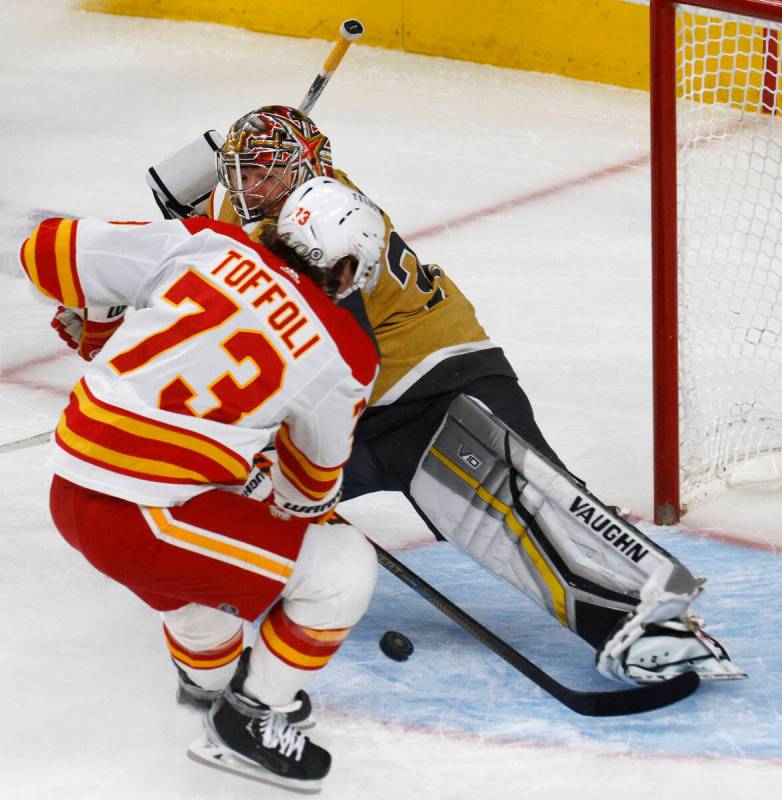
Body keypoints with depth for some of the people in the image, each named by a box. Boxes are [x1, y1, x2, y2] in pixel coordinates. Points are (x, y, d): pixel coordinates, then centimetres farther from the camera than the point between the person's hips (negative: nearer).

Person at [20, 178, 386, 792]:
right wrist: (307, 507, 37)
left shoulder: (208, 244, 3)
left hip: (70, 487, 7)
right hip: (135, 523, -7)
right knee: (343, 569, 4)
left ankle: (210, 672, 56)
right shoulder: (343, 355, -4)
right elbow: (314, 472, 14)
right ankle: (252, 719, 16)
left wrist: (107, 319, 25)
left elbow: (50, 252, 5)